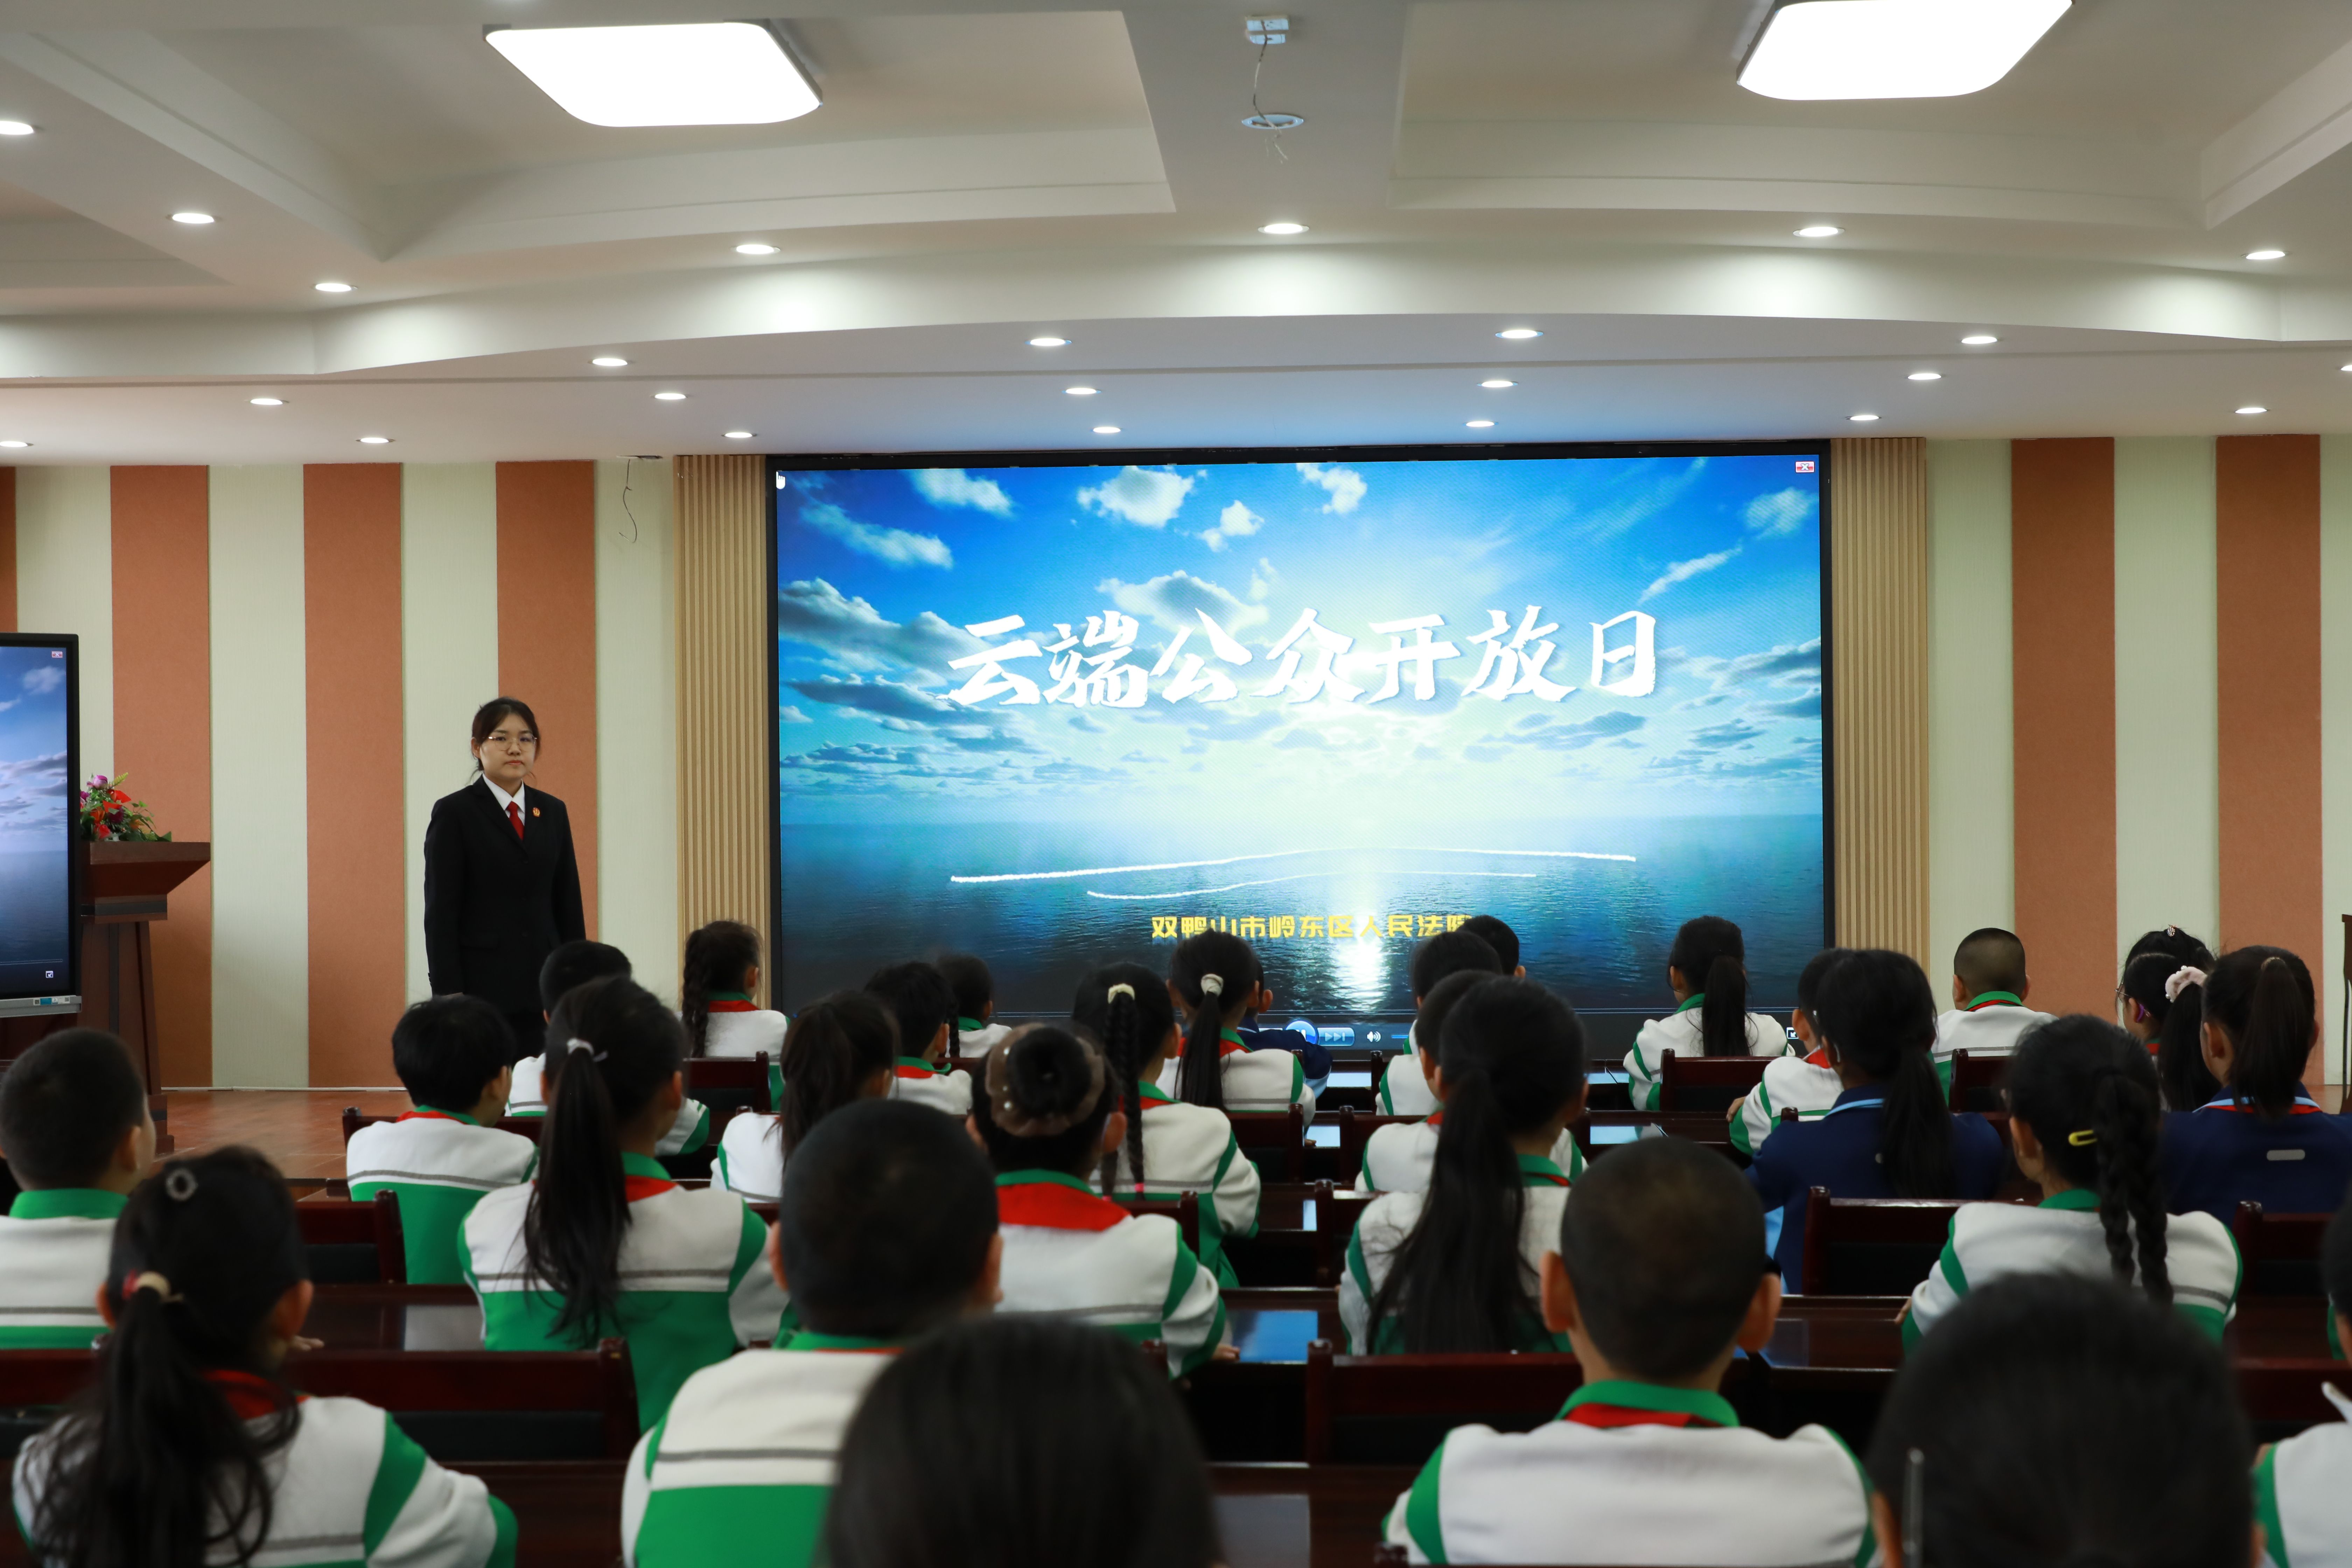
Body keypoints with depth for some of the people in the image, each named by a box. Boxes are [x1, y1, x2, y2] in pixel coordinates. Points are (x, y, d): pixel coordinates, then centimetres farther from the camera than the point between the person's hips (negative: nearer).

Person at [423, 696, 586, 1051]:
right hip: (481, 988, -4)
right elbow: (440, 915, -5)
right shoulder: (454, 813, -1)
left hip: (545, 987, 4)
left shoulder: (553, 812, 12)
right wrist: (448, 998, -11)